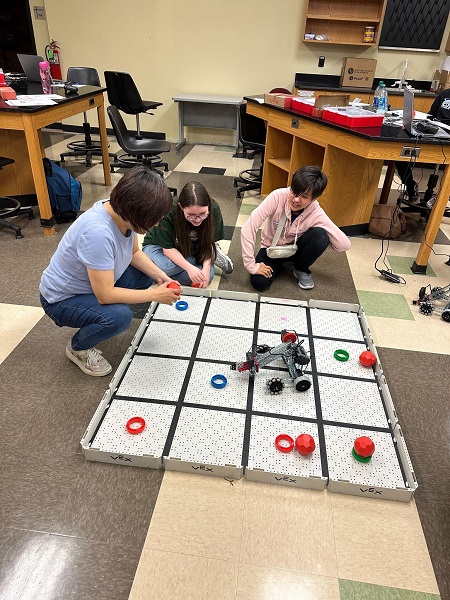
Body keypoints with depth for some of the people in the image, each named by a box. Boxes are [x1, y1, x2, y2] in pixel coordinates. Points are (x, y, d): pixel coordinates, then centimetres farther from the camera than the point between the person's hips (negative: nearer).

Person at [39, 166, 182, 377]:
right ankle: (77, 347, 1)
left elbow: (135, 253, 3)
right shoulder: (97, 232, -38)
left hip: (96, 282, 8)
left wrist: (159, 276, -12)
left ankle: (94, 315, 14)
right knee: (119, 316, -31)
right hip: (62, 299, -8)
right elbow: (105, 295, -34)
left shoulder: (122, 212, -14)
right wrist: (154, 295, -26)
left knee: (146, 273, -2)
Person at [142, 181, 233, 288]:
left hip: (191, 250, 1)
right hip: (160, 245, 0)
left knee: (207, 275, -29)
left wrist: (206, 268, -29)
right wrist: (189, 268, -40)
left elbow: (209, 243, -14)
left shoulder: (214, 210, -25)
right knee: (164, 267, -36)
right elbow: (168, 248, -26)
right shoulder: (168, 212, -34)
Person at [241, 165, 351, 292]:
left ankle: (301, 269, 0)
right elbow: (248, 228, -31)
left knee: (321, 236, -28)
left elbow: (345, 245, -26)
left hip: (295, 249, 2)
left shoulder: (316, 214, -24)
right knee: (259, 282, -28)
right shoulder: (278, 197, -28)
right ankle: (283, 265, 4)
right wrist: (252, 265, -30)